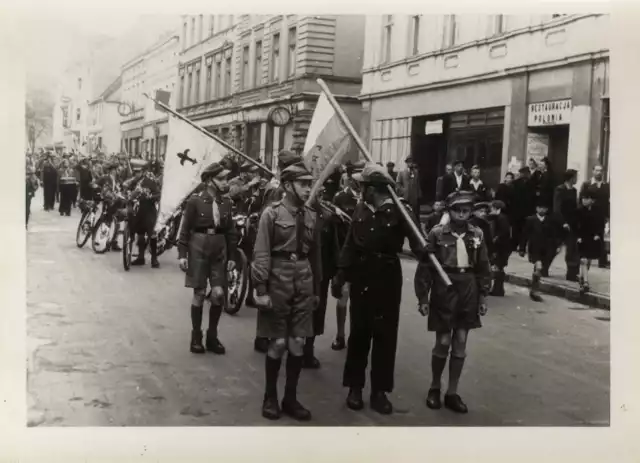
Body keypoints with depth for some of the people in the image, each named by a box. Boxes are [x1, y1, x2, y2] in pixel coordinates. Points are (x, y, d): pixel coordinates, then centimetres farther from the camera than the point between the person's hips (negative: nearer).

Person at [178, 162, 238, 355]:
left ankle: (212, 336, 16)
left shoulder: (226, 202, 3)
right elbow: (185, 229, -5)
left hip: (219, 250, 3)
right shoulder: (195, 201, -7)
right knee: (199, 293, 2)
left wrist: (231, 255, 7)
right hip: (198, 248, -3)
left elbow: (231, 231, 8)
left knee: (218, 294, -2)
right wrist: (182, 254, -9)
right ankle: (196, 337, 18)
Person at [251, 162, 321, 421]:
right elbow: (261, 254, -9)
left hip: (304, 284, 4)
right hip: (278, 281, -4)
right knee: (278, 343, 2)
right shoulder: (271, 213, -6)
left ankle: (290, 398, 19)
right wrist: (261, 289, -15)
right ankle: (270, 397, 19)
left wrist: (316, 289, 15)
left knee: (298, 344, 6)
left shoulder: (311, 216, 7)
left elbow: (315, 255, 13)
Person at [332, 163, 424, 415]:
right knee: (359, 332, 9)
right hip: (361, 276, 4)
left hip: (388, 277, -3)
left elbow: (417, 243, -18)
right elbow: (349, 245, 6)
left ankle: (379, 391, 15)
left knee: (385, 334, 5)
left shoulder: (400, 212, -10)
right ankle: (355, 387, 21)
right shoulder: (360, 210, 4)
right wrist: (340, 276, 2)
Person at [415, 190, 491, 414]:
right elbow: (425, 267, -6)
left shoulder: (477, 235, 1)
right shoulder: (437, 233, -8)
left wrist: (483, 296, 5)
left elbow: (483, 268, 8)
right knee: (443, 343, 2)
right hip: (443, 291, -3)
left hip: (468, 292, 3)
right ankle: (435, 387, 24)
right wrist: (423, 297, -8)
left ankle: (452, 393, 18)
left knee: (460, 344, 7)